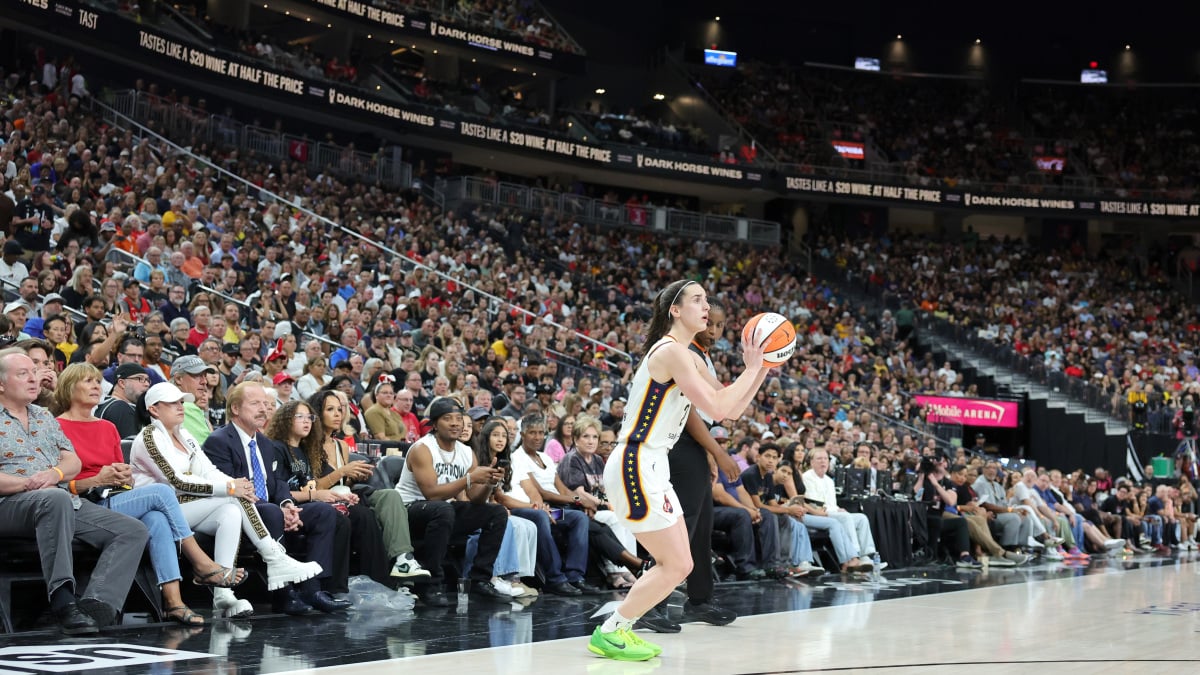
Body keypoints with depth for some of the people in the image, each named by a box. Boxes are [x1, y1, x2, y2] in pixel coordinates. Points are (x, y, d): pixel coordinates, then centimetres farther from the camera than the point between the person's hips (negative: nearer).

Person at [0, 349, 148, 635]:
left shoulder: (45, 417, 25)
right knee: (56, 499, -42)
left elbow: (73, 462, 17)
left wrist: (54, 474, -6)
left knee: (134, 531, -11)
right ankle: (63, 600, -44)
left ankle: (96, 603, -30)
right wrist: (27, 483, -20)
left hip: (65, 500, 7)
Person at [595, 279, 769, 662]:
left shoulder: (687, 357, 16)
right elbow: (717, 408, -21)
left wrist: (762, 371, 8)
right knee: (676, 566, -6)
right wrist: (751, 369, -11)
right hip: (634, 468, -10)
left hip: (651, 469, 10)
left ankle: (617, 629, 17)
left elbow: (729, 409, 17)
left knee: (676, 565, 12)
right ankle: (609, 634, 4)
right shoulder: (670, 351, -15)